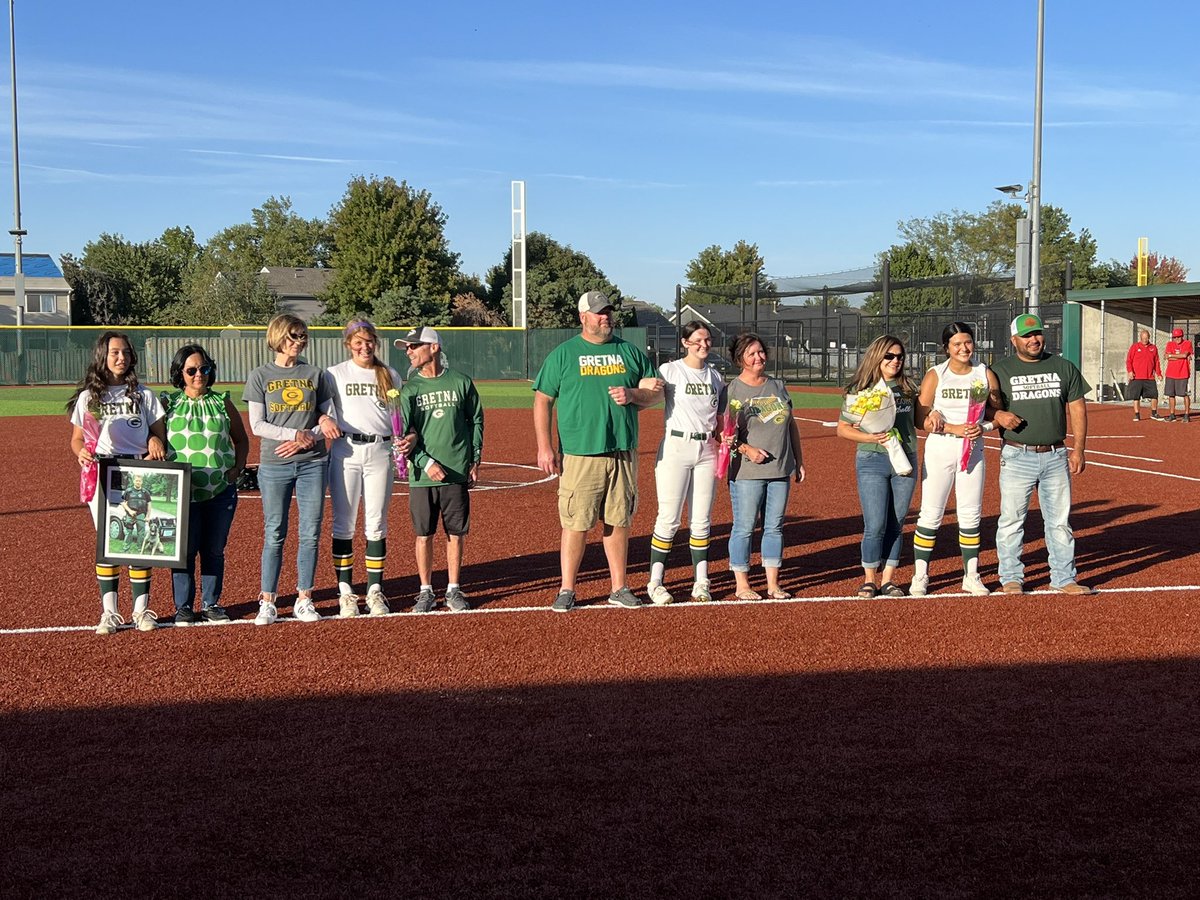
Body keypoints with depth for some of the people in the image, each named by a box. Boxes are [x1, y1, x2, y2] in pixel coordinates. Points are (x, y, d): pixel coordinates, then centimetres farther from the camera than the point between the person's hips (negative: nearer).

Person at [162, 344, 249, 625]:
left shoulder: (222, 402, 8)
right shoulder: (168, 403, 4)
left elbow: (241, 438, 18)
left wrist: (237, 467, 3)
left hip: (221, 489, 2)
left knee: (215, 550, 8)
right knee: (185, 550, 0)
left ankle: (211, 604, 19)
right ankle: (183, 607, 11)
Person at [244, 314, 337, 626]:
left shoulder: (315, 374, 8)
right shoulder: (260, 376, 3)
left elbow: (330, 419, 8)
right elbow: (257, 425, -2)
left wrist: (303, 441, -8)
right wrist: (295, 433, -15)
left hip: (312, 463, 2)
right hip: (274, 464, -2)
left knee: (310, 534, 2)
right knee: (274, 535, 1)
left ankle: (304, 600, 12)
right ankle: (267, 602, 9)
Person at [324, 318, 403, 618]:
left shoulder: (390, 375, 11)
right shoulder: (335, 374, 5)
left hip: (380, 452, 2)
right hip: (345, 451, -2)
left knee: (376, 525, 5)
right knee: (343, 524, 1)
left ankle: (375, 591, 12)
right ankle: (345, 591, 8)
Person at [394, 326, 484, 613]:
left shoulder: (461, 382, 3)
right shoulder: (409, 388, 1)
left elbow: (476, 421, 10)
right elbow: (404, 432, -3)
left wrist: (475, 461, 5)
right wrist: (427, 462, -15)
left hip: (457, 472, 0)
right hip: (422, 474, 0)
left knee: (456, 533, 6)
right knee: (424, 534, 4)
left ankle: (453, 590, 17)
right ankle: (426, 591, 15)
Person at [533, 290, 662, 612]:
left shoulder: (630, 352, 12)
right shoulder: (563, 354, 3)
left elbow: (656, 391, 13)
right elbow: (542, 401, 2)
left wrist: (632, 394, -9)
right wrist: (544, 447, -7)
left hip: (623, 453, 3)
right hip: (580, 454, -3)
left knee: (619, 522, 9)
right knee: (576, 524, -3)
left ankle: (619, 587, 19)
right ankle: (566, 590, 6)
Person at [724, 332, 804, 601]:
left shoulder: (778, 386, 13)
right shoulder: (732, 390, -4)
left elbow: (792, 425, 18)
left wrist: (799, 461, 16)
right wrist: (746, 449, -19)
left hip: (781, 470, 5)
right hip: (747, 472, -5)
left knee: (775, 527, 10)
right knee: (744, 528, -1)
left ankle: (773, 584, 17)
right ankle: (742, 584, 7)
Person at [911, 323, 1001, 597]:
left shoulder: (986, 375, 4)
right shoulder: (935, 376, -4)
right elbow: (922, 419, -8)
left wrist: (984, 427, -11)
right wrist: (955, 429, -19)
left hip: (974, 450, 2)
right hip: (939, 450, -2)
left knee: (971, 515, 7)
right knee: (931, 514, 0)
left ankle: (971, 576, 18)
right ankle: (920, 576, 8)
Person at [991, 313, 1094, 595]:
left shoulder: (1064, 368, 9)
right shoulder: (1000, 371, 3)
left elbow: (1077, 409, 10)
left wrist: (1078, 449, 2)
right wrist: (998, 415, -21)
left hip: (1056, 456, 2)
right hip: (1017, 457, -2)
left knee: (1060, 521, 7)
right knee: (1011, 520, 1)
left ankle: (1063, 578, 15)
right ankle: (1011, 578, 12)